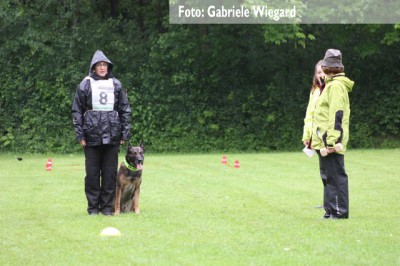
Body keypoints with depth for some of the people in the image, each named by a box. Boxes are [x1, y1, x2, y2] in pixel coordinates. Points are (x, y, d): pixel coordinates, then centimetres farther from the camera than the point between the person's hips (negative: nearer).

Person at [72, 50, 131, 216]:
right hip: (92, 136, -1)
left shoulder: (116, 85, 7)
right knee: (92, 172, 3)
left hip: (112, 136, 2)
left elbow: (125, 109, 9)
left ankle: (107, 206, 13)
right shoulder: (85, 85, 2)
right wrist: (80, 135, -4)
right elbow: (77, 111, 2)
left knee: (110, 172, 4)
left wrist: (125, 133, 3)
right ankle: (93, 206, 12)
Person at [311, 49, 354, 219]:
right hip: (325, 142, 10)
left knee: (335, 176, -7)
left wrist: (330, 141, -24)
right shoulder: (331, 84, 18)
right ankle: (331, 211, 18)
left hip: (330, 142, -10)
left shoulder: (336, 85, -13)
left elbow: (336, 114, -20)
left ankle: (339, 211, -5)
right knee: (329, 176, 13)